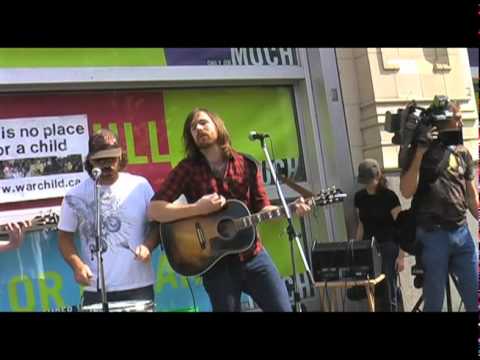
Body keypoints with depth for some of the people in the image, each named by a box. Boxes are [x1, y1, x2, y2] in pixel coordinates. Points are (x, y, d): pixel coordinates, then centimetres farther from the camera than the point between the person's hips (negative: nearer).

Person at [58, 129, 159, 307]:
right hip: (96, 290, 0)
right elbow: (65, 236, 7)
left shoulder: (140, 186, 1)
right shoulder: (76, 196, 0)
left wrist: (148, 246, -10)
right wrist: (77, 265, -10)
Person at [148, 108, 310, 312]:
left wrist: (290, 209, -13)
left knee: (283, 308, 2)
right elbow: (154, 210, -12)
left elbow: (262, 209, 5)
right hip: (216, 263, -2)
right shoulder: (187, 169, -5)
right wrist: (197, 209, -22)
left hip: (253, 256, 2)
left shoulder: (247, 165, 2)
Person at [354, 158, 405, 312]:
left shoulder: (389, 196, -11)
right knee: (375, 288, 4)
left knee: (389, 287, -4)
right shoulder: (359, 197, 5)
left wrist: (401, 255, -16)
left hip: (388, 246, -5)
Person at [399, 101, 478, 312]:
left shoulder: (462, 153, 11)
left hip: (462, 233, 4)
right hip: (433, 235, -4)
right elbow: (407, 191, -15)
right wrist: (419, 151, -19)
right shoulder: (416, 151, -3)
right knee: (434, 302, 5)